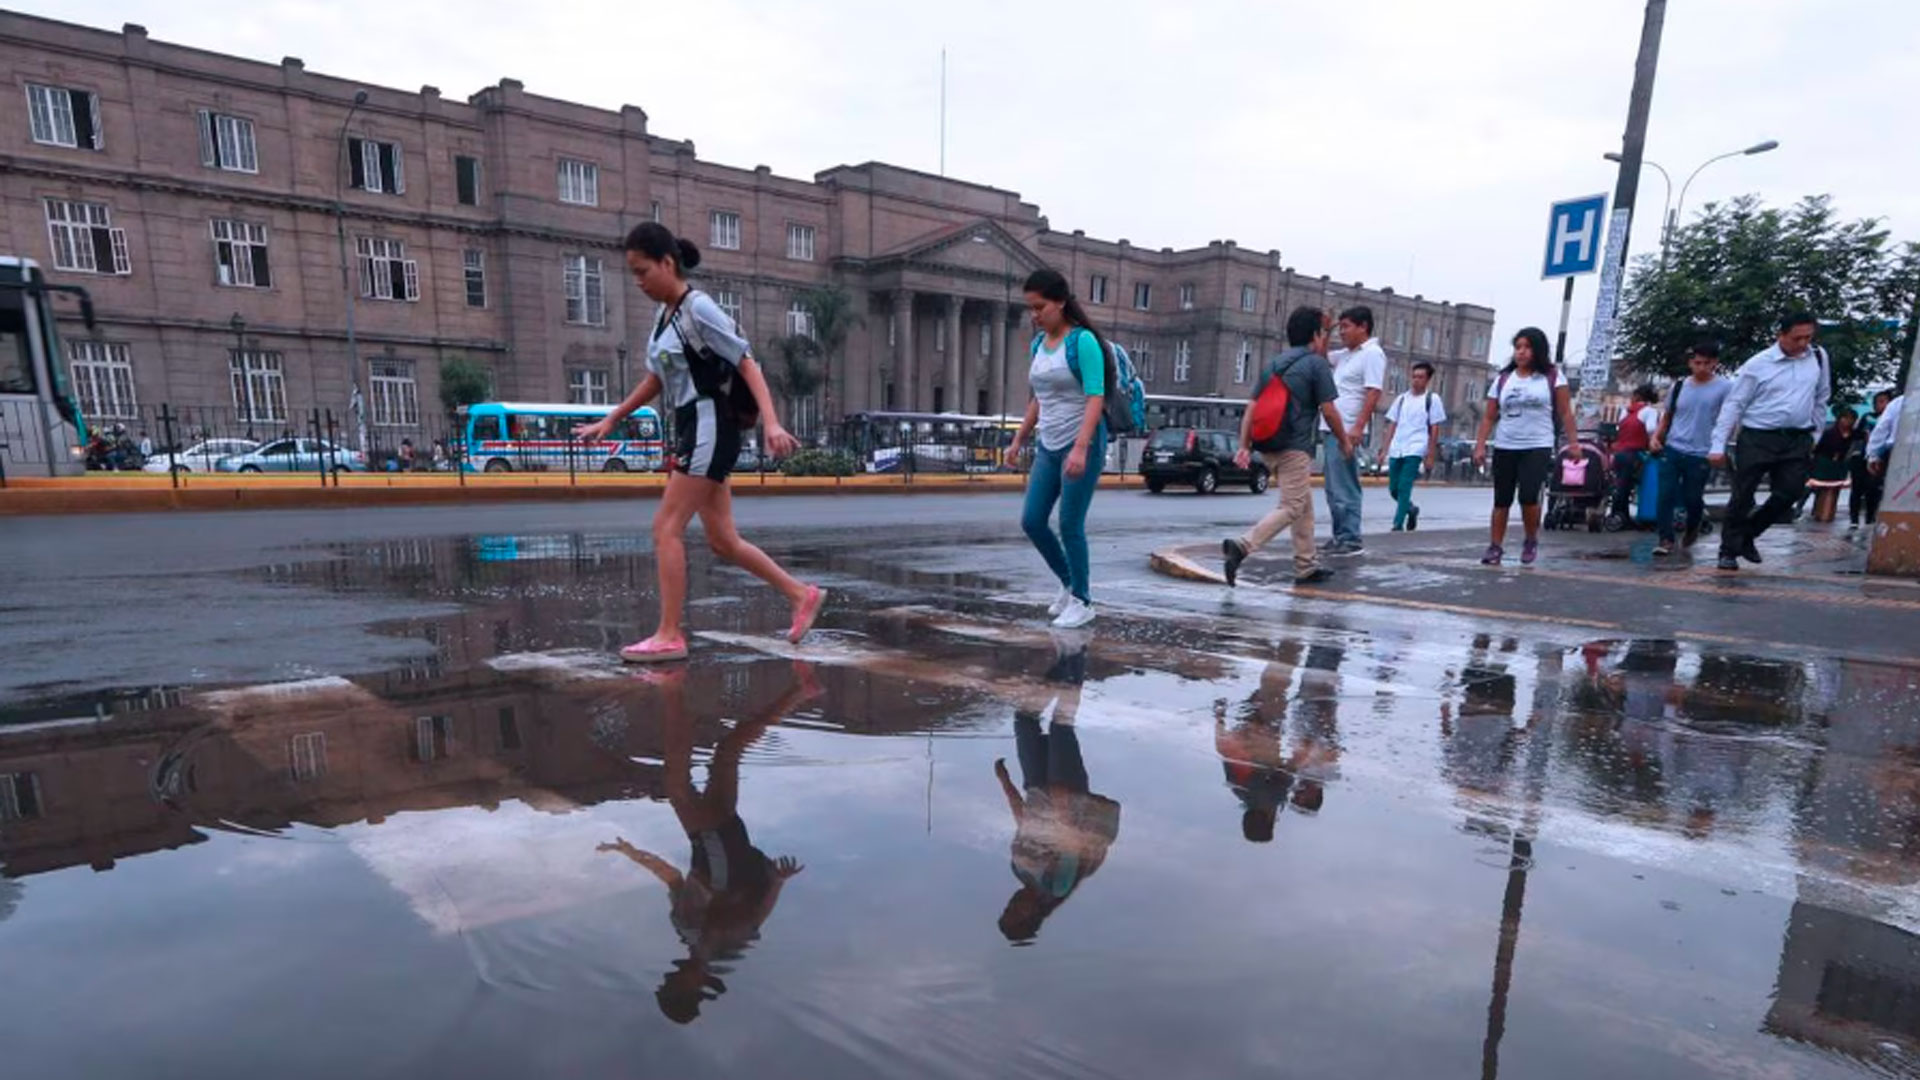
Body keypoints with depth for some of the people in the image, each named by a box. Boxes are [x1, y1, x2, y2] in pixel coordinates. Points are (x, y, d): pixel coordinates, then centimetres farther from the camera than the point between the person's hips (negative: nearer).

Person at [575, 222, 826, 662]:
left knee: (666, 527, -10)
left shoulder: (698, 308, -10)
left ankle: (669, 636, -4)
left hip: (710, 427, -9)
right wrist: (610, 420, 25)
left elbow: (747, 363, -15)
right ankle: (802, 595, 20)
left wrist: (771, 422, -27)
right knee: (723, 540, 9)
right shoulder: (664, 317, 15)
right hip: (691, 430, 9)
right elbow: (656, 380, 24)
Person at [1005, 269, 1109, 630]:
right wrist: (1019, 439, 20)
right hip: (1048, 446, 7)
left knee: (1070, 525, -4)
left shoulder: (1083, 341, -12)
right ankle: (1069, 583, 26)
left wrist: (1080, 448, -28)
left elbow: (1095, 398, -19)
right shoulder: (1038, 343, 10)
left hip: (1082, 444, -7)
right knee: (1032, 521, 5)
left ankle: (1082, 601, 14)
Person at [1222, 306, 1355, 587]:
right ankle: (1242, 545, -22)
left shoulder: (1273, 364, 15)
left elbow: (1251, 408, 8)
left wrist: (1245, 446, 6)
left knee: (1305, 506, 18)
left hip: (1269, 446, 8)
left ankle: (1307, 567, 22)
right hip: (1294, 448, -8)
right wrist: (1344, 440, 8)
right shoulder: (1316, 364, -4)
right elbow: (1328, 410, -6)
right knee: (1291, 508, -5)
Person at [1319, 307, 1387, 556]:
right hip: (1332, 429, 9)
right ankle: (1340, 536, 18)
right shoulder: (1346, 355, 17)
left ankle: (1352, 540, -5)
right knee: (1334, 488, 12)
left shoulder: (1372, 354, -8)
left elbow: (1373, 393, -17)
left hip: (1347, 431, -9)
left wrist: (1358, 427, -26)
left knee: (1345, 489, -9)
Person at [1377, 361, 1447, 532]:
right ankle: (1411, 509, 34)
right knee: (1393, 488, 7)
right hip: (1396, 450, 5)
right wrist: (1385, 450, 9)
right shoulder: (1401, 399, 15)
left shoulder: (1432, 399, 4)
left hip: (1415, 450, -5)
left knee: (1404, 487, -13)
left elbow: (1434, 429, 3)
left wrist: (1430, 456, -2)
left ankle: (1398, 525, -9)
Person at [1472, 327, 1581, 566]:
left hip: (1537, 448, -3)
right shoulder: (1503, 379, 8)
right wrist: (1480, 445, -1)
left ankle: (1532, 541, 9)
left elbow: (1565, 414, 2)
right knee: (1501, 500, 5)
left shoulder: (1552, 377, 3)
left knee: (1528, 496, -15)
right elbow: (1489, 417, 7)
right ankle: (1495, 547, 11)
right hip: (1504, 448, 3)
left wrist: (1573, 442, -5)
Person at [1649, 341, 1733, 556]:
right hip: (1672, 449, 3)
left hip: (1701, 455, -2)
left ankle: (1692, 528, 36)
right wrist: (1656, 436, 4)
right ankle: (1666, 539, 1)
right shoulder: (1680, 385, 7)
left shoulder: (1725, 388, -4)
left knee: (1691, 498, 6)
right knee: (1666, 495, -5)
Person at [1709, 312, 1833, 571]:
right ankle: (1729, 550, 9)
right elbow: (1734, 404, -6)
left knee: (1788, 494, 1)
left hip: (1798, 439, 4)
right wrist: (1719, 445, -11)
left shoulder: (1819, 357, 6)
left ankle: (1747, 536, 21)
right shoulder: (1758, 364, -6)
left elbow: (1821, 399, 17)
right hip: (1757, 438, -4)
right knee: (1742, 496, -1)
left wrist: (1814, 435, 17)